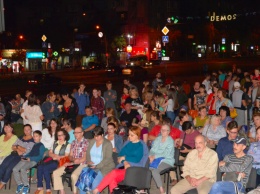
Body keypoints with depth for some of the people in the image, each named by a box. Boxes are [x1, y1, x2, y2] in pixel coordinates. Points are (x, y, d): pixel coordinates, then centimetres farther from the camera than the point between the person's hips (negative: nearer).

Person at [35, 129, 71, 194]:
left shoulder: (68, 145, 4)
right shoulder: (55, 143, 22)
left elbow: (66, 156, -6)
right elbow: (50, 153, 16)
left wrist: (57, 157, -7)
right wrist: (54, 156, -4)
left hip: (60, 162, -6)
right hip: (52, 160, 6)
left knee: (45, 168, -30)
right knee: (39, 167, -24)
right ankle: (40, 188, -23)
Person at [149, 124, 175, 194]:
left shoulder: (170, 141, -8)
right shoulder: (158, 139, 12)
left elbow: (166, 154, -16)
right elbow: (153, 150, 9)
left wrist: (155, 156, -18)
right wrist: (151, 156, -12)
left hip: (167, 161, -6)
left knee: (154, 170, -32)